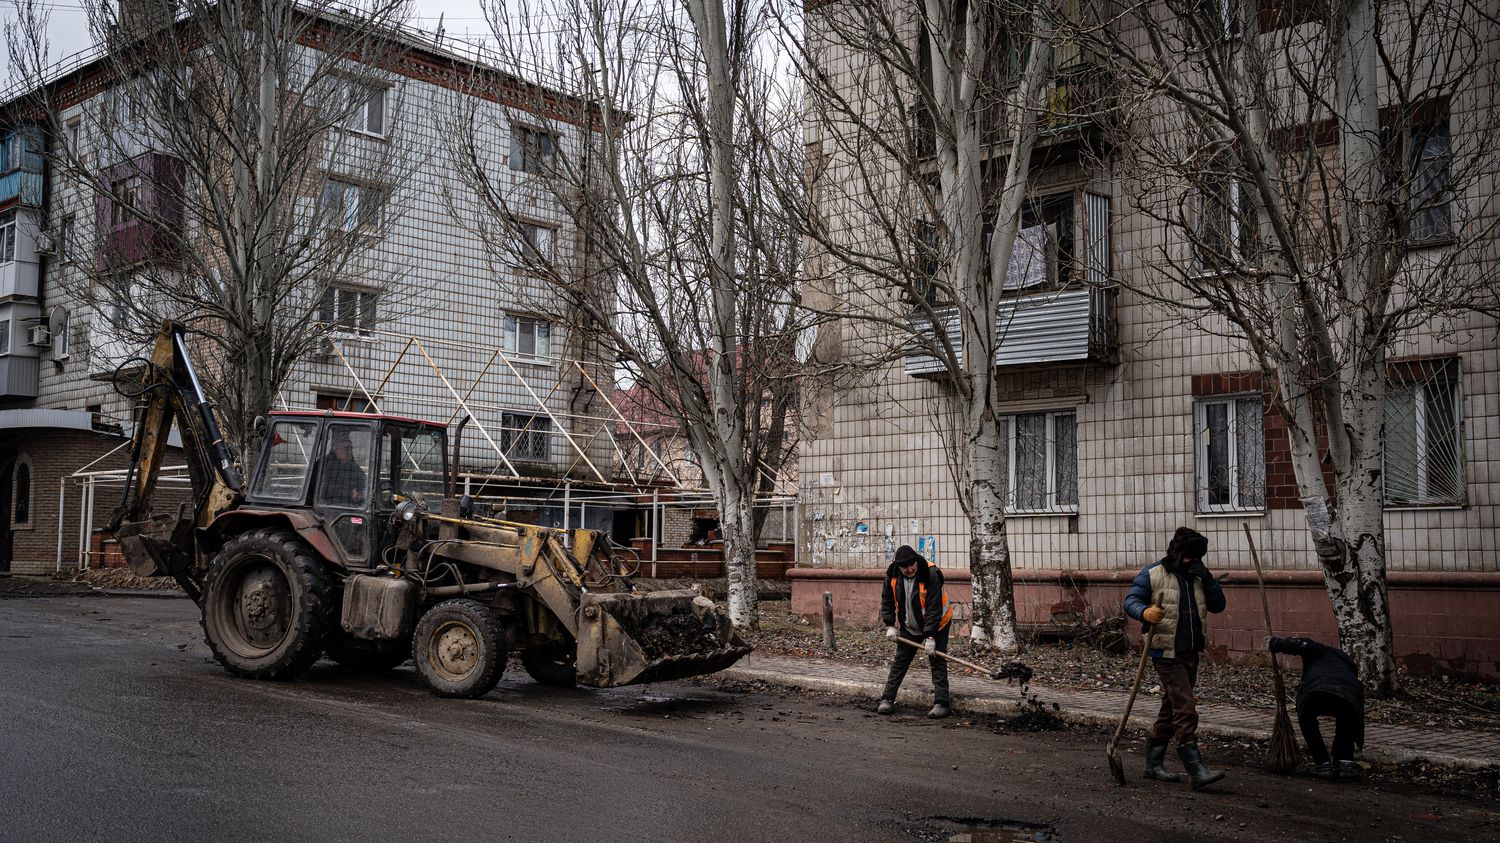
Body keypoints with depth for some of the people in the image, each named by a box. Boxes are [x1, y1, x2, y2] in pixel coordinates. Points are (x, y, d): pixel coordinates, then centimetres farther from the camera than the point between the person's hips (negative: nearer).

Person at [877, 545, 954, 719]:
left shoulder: (931, 575, -29)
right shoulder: (892, 576, -15)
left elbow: (934, 608, -29)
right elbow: (887, 601, 0)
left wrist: (930, 636, -31)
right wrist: (890, 626, -8)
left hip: (936, 625, -4)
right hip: (909, 627, 5)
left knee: (937, 662, -7)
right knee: (900, 661, 6)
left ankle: (941, 703, -5)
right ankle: (887, 699, 12)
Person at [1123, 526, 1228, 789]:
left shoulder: (1197, 577, 13)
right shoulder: (1152, 574, -5)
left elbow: (1218, 605, 9)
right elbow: (1130, 600, -7)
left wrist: (1207, 578, -5)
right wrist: (1144, 612, -29)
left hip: (1191, 653, 7)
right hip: (1166, 652, -7)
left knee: (1171, 708, 14)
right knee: (1185, 709, -14)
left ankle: (1153, 762, 25)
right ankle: (1196, 770, -16)